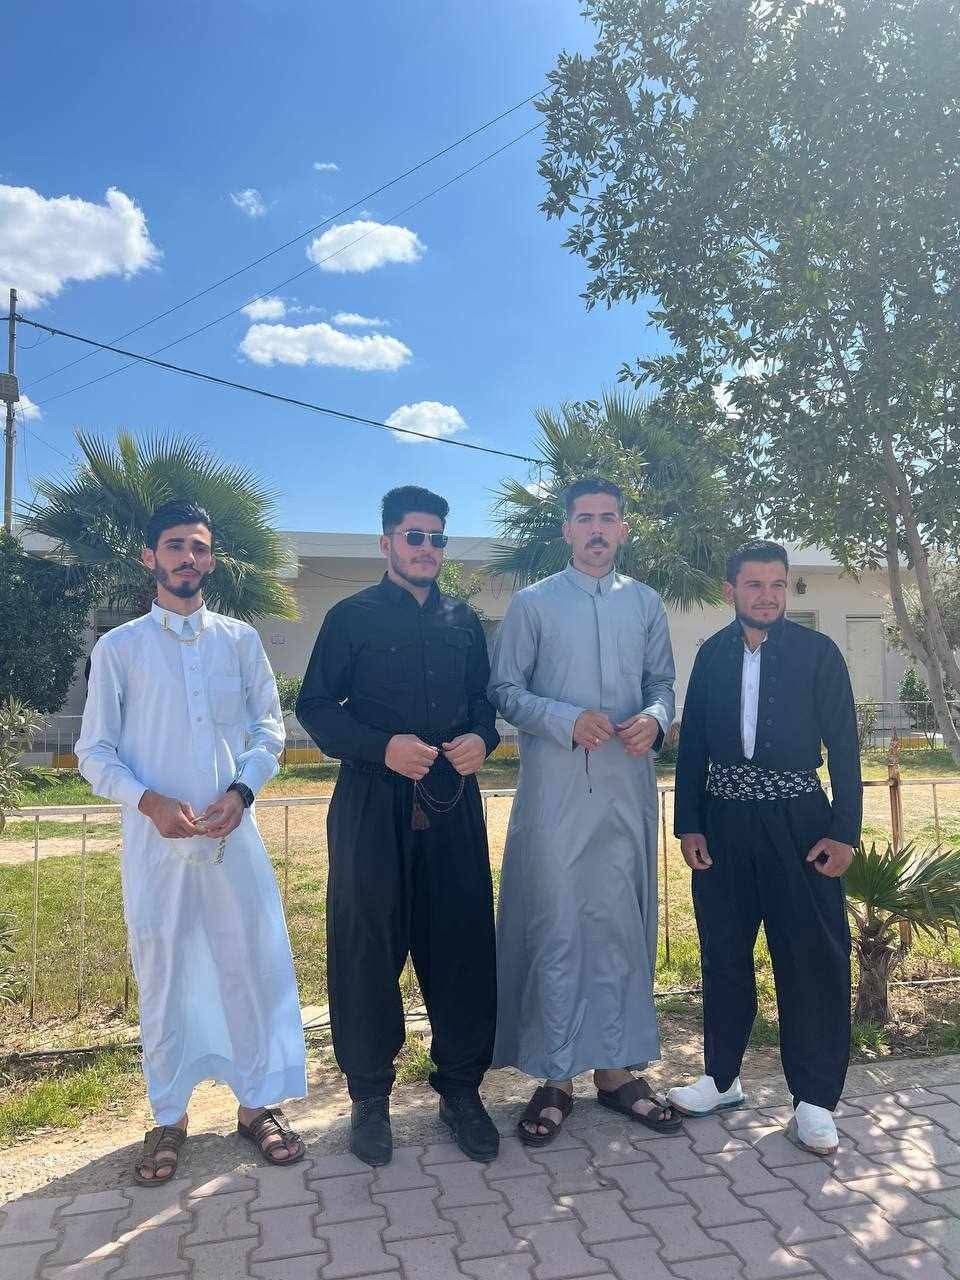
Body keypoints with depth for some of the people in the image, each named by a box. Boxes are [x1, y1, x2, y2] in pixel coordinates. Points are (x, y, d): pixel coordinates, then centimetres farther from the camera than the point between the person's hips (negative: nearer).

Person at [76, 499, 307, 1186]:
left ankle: (259, 1101, 25)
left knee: (254, 964, 6)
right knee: (163, 975, 9)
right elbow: (93, 751, 2)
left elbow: (270, 727, 6)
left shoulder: (240, 639, 7)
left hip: (233, 834, 1)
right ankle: (170, 1115, 28)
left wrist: (241, 790, -11)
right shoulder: (118, 647, 2)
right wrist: (148, 800, -14)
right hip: (155, 839, -1)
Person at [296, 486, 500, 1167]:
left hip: (453, 802, 3)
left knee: (463, 943, 5)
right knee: (368, 945, 5)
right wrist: (382, 747, -16)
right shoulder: (352, 617, 3)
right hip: (373, 803, -3)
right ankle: (370, 1096, 23)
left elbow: (484, 699, 18)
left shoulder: (463, 620, 14)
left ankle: (461, 1088, 24)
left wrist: (481, 739, -4)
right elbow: (315, 706, -1)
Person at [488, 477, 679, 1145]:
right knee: (556, 929, 1)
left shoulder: (646, 603, 13)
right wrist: (567, 720, -15)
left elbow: (663, 681, 15)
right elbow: (505, 689, 0)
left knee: (623, 925, 9)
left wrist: (656, 718, -8)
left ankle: (616, 1068, 23)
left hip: (629, 785, 3)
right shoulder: (531, 603, 4)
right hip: (554, 788, -3)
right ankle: (554, 1078, 15)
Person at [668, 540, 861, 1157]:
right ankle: (722, 1077, 29)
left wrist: (844, 831, -8)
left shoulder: (818, 652, -2)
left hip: (795, 821, -2)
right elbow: (693, 743, 7)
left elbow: (844, 746, -3)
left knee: (812, 958, 1)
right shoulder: (712, 654, 5)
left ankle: (814, 1099, 17)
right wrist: (689, 824, 2)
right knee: (723, 953, 12)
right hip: (724, 820, 3)